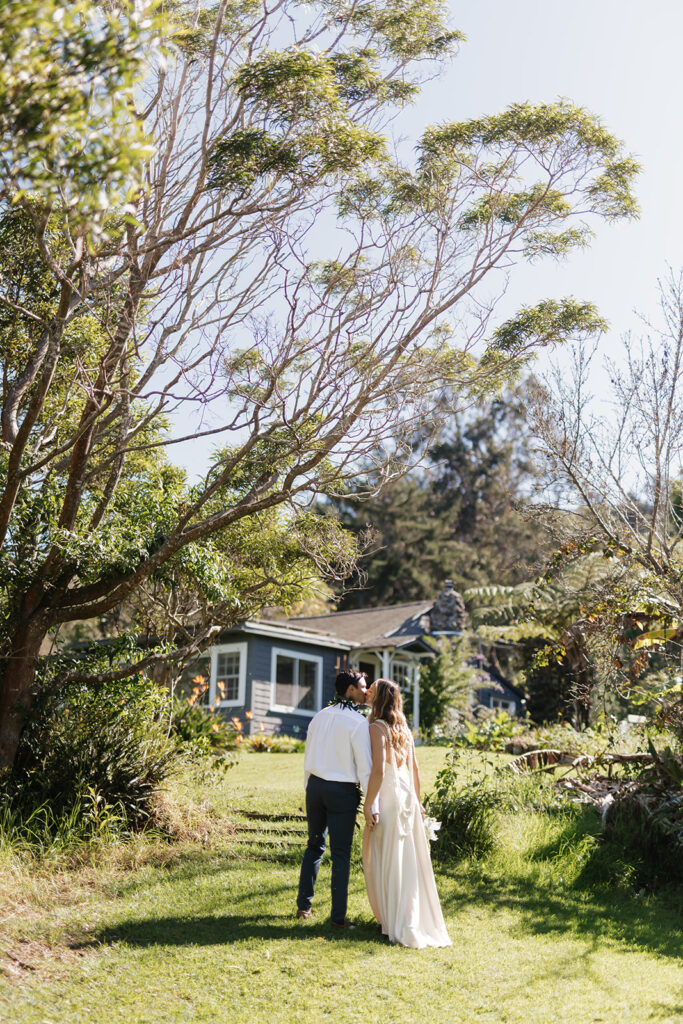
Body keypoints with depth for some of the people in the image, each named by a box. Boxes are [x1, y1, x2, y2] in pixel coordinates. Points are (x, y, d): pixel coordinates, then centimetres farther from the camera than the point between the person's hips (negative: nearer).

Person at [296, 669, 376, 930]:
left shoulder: (320, 716, 6)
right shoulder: (358, 722, -12)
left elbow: (308, 758, 11)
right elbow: (364, 767, -14)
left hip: (315, 785, 6)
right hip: (342, 791, -6)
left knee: (314, 846, 19)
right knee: (341, 854, 2)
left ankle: (303, 905, 25)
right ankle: (338, 916, 5)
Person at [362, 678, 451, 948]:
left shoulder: (377, 728, -12)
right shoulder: (404, 729, 10)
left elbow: (378, 770, -20)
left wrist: (368, 806, -17)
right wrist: (417, 802, 23)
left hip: (387, 799, -7)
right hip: (407, 799, 7)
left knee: (385, 862, 4)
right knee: (409, 861, 13)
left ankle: (397, 925, 9)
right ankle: (417, 920, 20)